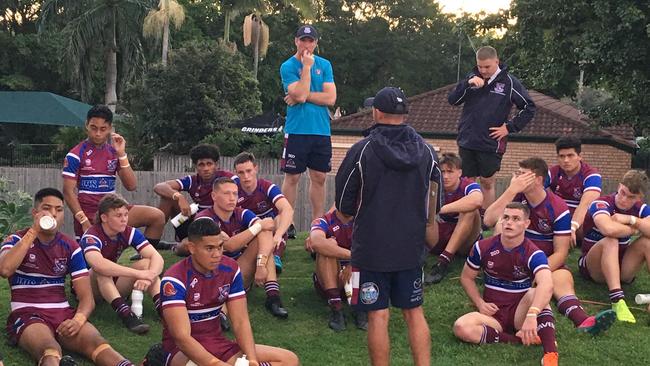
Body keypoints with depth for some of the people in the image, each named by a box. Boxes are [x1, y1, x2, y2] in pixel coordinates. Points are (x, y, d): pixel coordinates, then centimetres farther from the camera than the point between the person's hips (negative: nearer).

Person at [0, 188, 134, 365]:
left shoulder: (70, 247, 9)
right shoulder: (17, 240, 3)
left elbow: (87, 298, 5)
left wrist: (78, 320, -18)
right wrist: (33, 231, -17)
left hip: (63, 314, 3)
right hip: (27, 315, -3)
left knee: (97, 343, -32)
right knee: (51, 350, -40)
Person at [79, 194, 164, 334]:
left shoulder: (129, 233, -9)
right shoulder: (91, 236, -24)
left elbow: (157, 257, -20)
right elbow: (98, 264, -47)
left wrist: (149, 277, -43)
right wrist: (139, 273, -48)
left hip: (113, 284, 5)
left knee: (146, 263, -18)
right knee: (102, 270, -37)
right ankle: (125, 313, -47)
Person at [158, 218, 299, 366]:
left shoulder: (230, 269, -2)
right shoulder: (174, 279, -19)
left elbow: (241, 322, -3)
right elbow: (181, 336, -27)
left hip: (218, 344, 7)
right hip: (182, 350, -7)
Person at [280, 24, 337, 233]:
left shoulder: (325, 65, 9)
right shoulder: (288, 66, -2)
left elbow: (331, 98, -1)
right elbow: (300, 94, -16)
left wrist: (304, 95, -8)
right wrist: (307, 66, -11)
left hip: (321, 131, 4)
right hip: (296, 130, -4)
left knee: (319, 178, 7)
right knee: (292, 177, 0)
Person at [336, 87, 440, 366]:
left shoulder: (361, 151, -12)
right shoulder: (426, 151, 1)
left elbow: (344, 206, -5)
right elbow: (434, 204, 11)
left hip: (371, 247, -4)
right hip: (412, 248, 4)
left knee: (378, 316, 3)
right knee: (414, 313, 13)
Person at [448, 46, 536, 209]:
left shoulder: (509, 82, -5)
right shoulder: (472, 77, 3)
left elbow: (529, 108, 0)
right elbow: (452, 100, -3)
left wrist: (510, 127, -6)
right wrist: (468, 84, -17)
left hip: (491, 144, -3)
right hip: (466, 142, 3)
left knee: (487, 182, 6)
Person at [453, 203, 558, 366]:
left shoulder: (534, 254, -16)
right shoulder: (483, 247, -5)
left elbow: (546, 285, -36)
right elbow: (466, 277, 11)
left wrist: (531, 315, -54)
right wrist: (480, 304, -5)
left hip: (520, 312, -2)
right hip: (493, 313, 2)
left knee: (534, 294, -34)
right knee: (461, 328, -28)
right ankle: (524, 339, -26)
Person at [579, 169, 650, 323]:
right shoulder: (601, 204, -19)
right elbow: (609, 229, -41)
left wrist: (630, 219, -28)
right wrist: (633, 229, -23)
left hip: (621, 267, 5)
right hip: (594, 268, -5)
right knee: (610, 241, -33)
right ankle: (617, 300, -47)